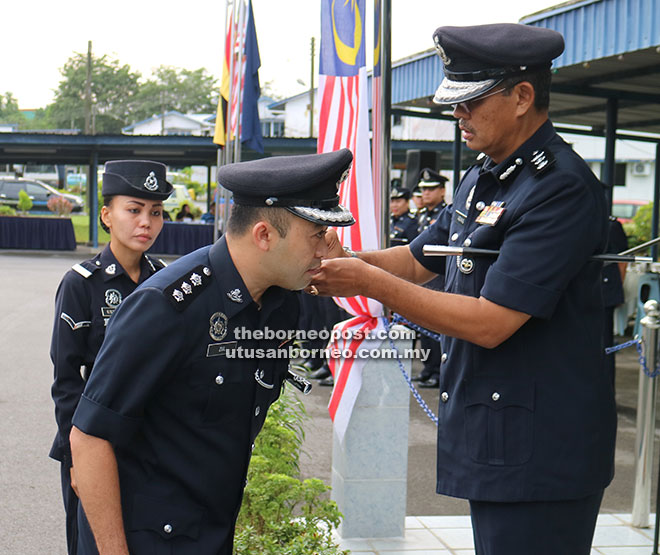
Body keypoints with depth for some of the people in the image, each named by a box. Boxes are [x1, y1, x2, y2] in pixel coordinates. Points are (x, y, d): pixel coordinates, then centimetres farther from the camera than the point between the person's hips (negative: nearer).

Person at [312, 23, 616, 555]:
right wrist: (345, 260, 3)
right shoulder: (481, 179, 12)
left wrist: (371, 283, -18)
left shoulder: (561, 188, -20)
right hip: (490, 436, 9)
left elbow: (489, 323, -24)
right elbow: (420, 259, 22)